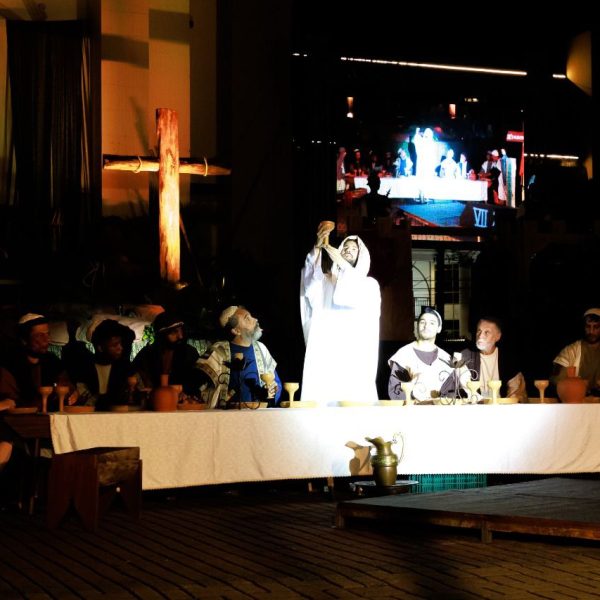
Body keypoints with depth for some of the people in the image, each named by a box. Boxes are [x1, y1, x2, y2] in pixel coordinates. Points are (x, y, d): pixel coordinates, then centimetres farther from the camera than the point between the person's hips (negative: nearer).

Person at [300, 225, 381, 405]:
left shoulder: (369, 284, 16)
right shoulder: (325, 281, 18)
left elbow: (362, 298, -8)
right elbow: (310, 286, -6)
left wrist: (341, 263, -14)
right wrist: (317, 248, -17)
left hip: (354, 356, -1)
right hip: (324, 352, 1)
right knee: (321, 399, -12)